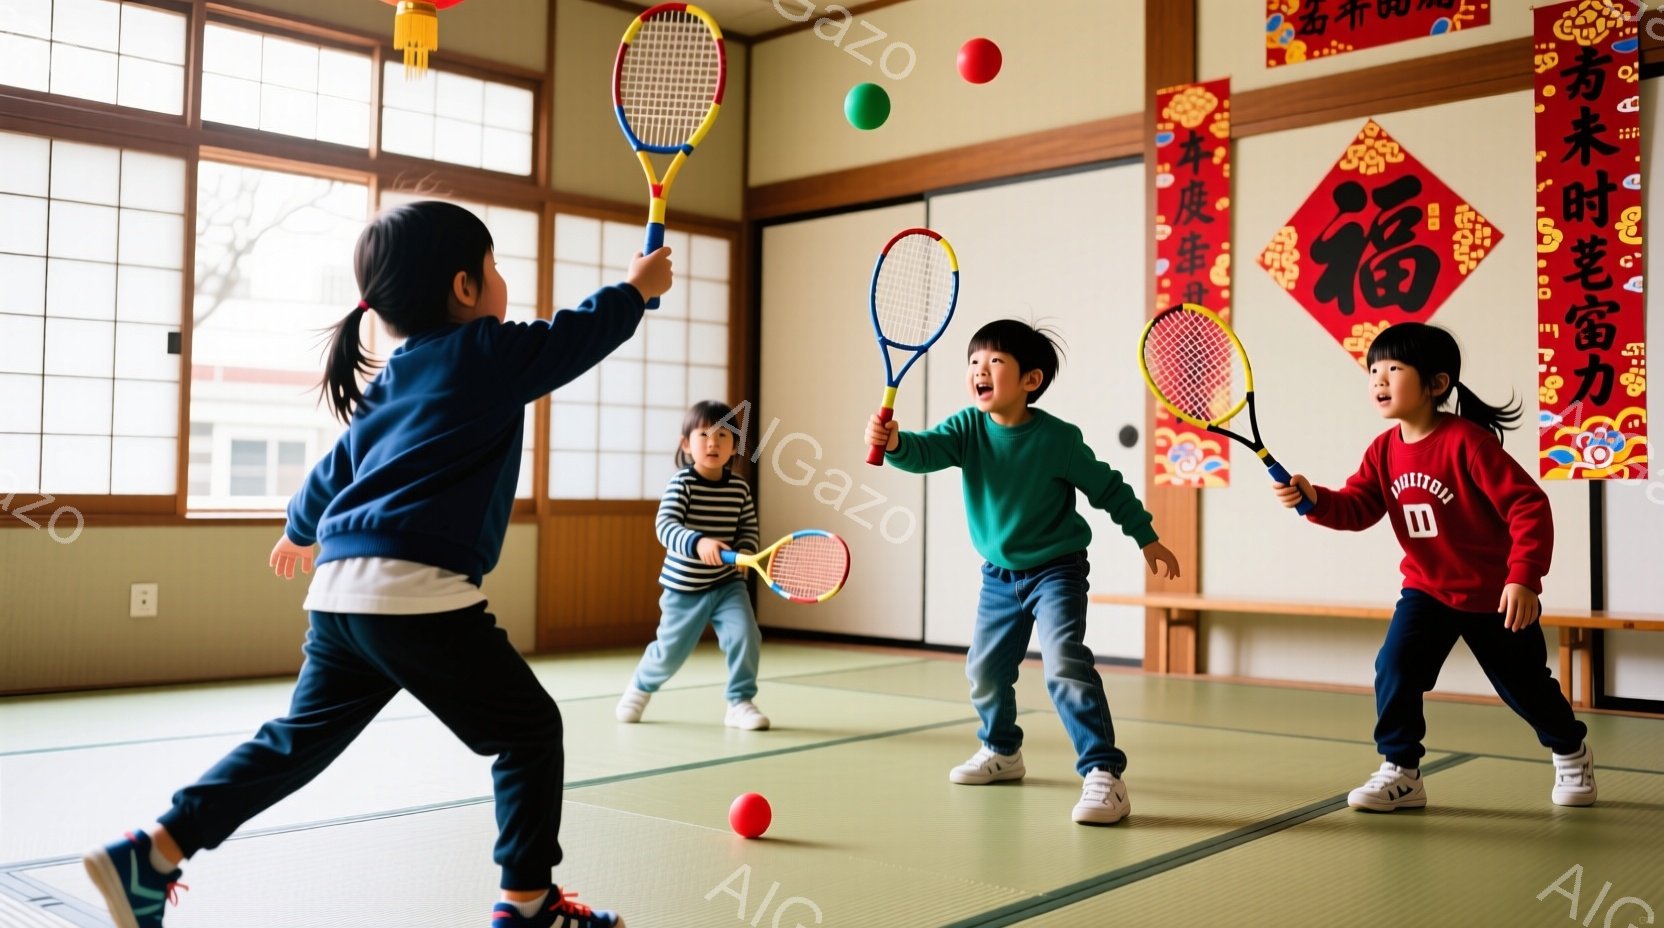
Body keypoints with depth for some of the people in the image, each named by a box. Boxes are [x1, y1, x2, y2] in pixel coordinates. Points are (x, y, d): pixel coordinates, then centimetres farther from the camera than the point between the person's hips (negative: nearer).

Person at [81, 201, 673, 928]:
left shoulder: (395, 377, 21)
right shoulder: (488, 354, -1)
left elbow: (335, 469, 31)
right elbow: (578, 336, 9)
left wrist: (302, 529, 49)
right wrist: (636, 290, 27)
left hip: (342, 590, 8)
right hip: (421, 596, -8)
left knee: (299, 738, 19)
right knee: (530, 731, 5)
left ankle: (153, 853, 17)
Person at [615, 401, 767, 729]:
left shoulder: (740, 487, -3)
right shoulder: (681, 483, -15)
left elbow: (749, 527, 7)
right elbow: (665, 527, -26)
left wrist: (745, 551, -15)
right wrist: (698, 543, -44)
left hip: (728, 584, 3)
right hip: (684, 587, -2)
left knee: (745, 637, -17)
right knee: (670, 651, 9)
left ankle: (740, 703, 2)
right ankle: (641, 686, 42)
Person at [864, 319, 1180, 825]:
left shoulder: (1058, 438, -18)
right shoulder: (968, 428, -9)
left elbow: (1109, 488, -5)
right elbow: (926, 451, -27)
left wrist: (1146, 538, 2)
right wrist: (894, 442, -50)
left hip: (1056, 570, -5)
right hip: (999, 575, 5)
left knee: (1065, 664, -23)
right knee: (984, 668, 14)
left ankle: (1104, 774, -16)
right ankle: (1002, 751, 40)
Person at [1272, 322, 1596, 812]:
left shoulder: (1466, 441, -25)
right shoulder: (1384, 450, -5)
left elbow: (1529, 505, -25)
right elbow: (1358, 506, -5)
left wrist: (1524, 578, -29)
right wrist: (1315, 500, -26)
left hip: (1495, 594, -4)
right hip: (1427, 590, 5)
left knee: (1524, 685, 13)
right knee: (1394, 666, -15)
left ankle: (1571, 752, 42)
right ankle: (1401, 772, -3)